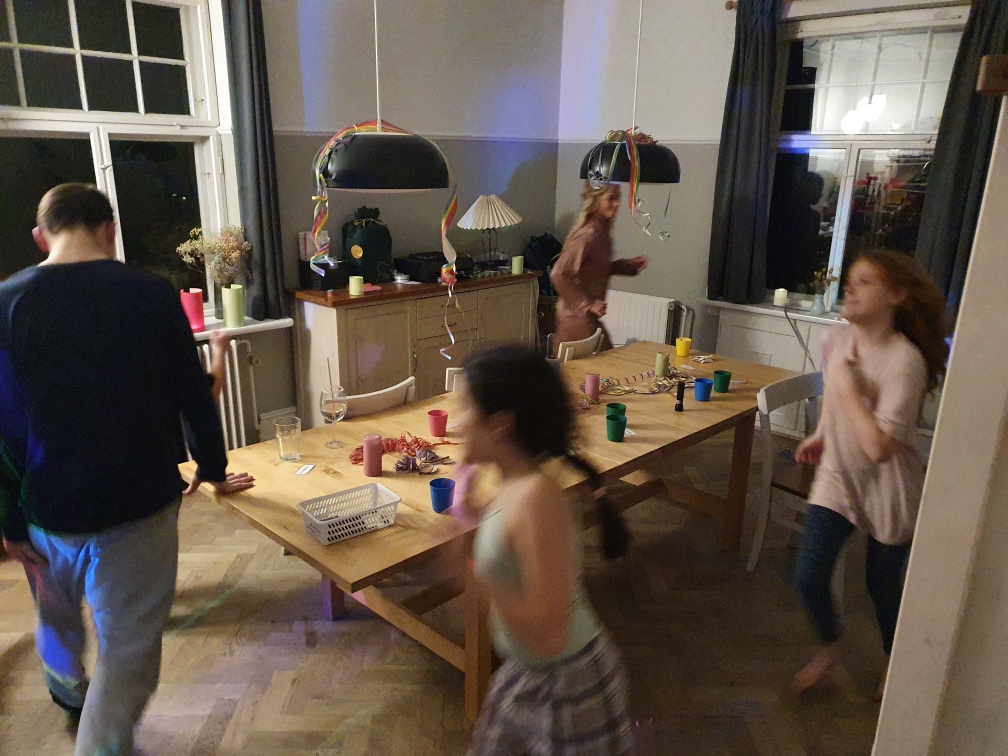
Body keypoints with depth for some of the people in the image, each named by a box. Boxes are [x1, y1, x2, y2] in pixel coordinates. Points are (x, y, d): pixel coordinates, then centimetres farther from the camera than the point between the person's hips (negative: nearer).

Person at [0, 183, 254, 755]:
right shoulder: (153, 295, -11)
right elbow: (193, 395, -4)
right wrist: (215, 470, 11)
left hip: (48, 513, 4)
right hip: (141, 505, -3)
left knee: (58, 612, 32)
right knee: (129, 650, 9)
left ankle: (68, 689, 59)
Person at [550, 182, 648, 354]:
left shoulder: (603, 232, 6)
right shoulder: (587, 235, -21)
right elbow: (559, 275, -27)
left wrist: (629, 265, 7)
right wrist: (588, 304, -23)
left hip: (588, 317, 9)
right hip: (578, 317, -9)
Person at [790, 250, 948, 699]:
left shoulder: (905, 361, -28)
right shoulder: (836, 339, -8)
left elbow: (878, 448, -31)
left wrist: (849, 389, -27)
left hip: (888, 491, -5)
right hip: (837, 479, 5)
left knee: (882, 585, 14)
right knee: (808, 577, 2)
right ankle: (829, 647, 34)